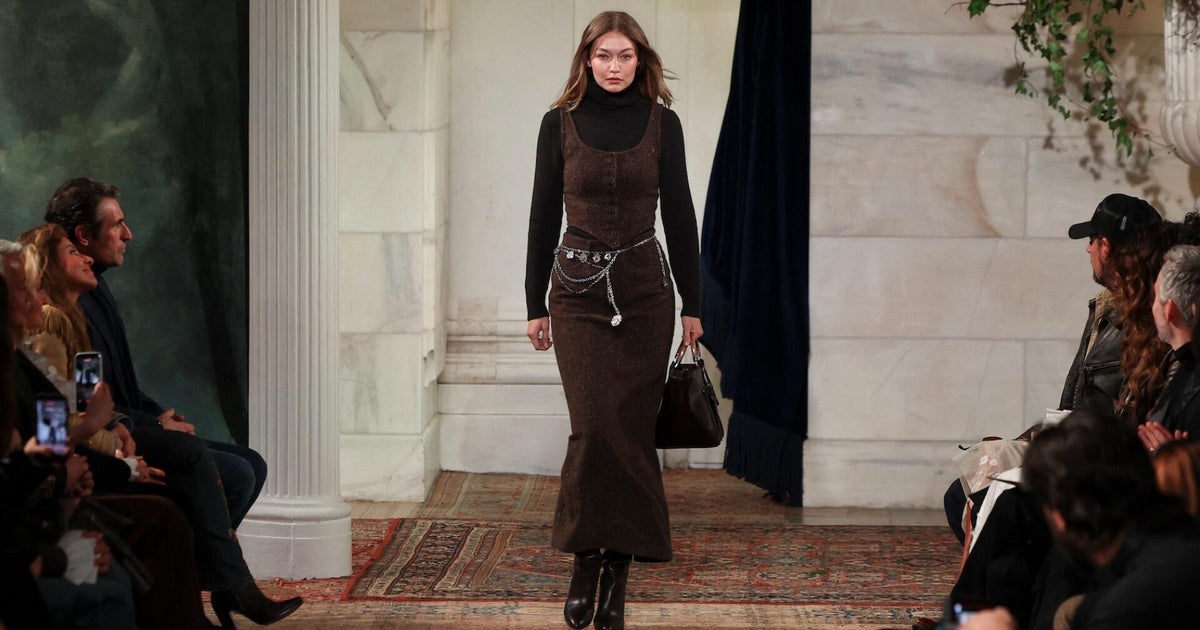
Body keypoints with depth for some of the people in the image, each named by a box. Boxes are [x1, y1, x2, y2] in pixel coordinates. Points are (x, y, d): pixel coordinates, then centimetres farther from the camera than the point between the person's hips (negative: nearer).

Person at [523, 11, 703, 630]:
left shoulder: (661, 123, 4)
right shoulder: (560, 122, 2)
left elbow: (679, 214, 6)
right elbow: (544, 215, 5)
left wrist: (692, 303, 4)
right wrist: (536, 304, 5)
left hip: (645, 288, 1)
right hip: (579, 290, -1)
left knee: (632, 427, -1)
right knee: (595, 424, -13)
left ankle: (618, 563, 5)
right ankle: (587, 554, 0)